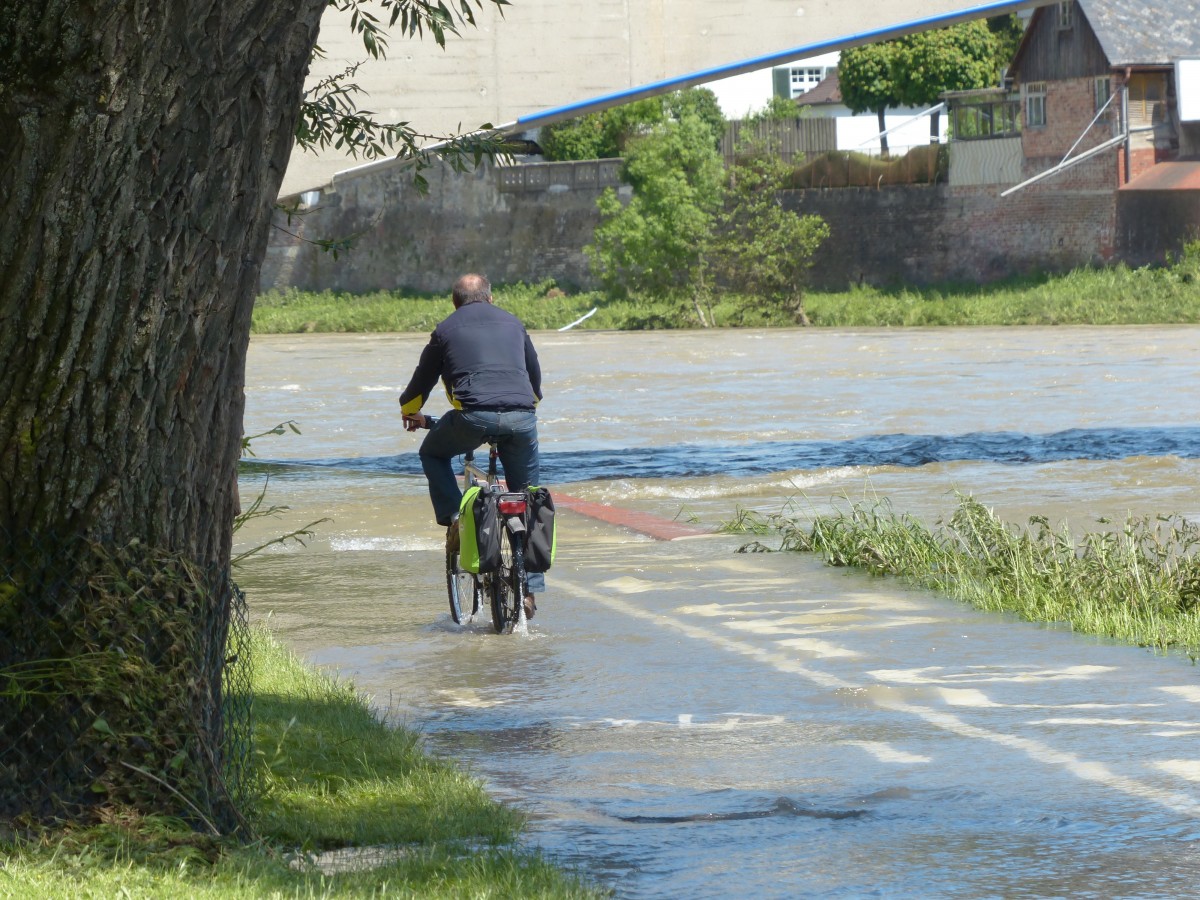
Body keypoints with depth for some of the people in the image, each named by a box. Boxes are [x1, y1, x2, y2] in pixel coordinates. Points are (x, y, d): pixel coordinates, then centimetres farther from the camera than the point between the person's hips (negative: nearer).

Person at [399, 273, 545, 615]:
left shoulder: (446, 329, 17)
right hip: (521, 417, 2)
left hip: (473, 415, -2)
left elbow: (422, 380, 25)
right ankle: (530, 588, 11)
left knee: (433, 454, 29)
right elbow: (535, 376, 36)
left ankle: (455, 518, 9)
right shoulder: (512, 324, 25)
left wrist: (410, 412, 46)